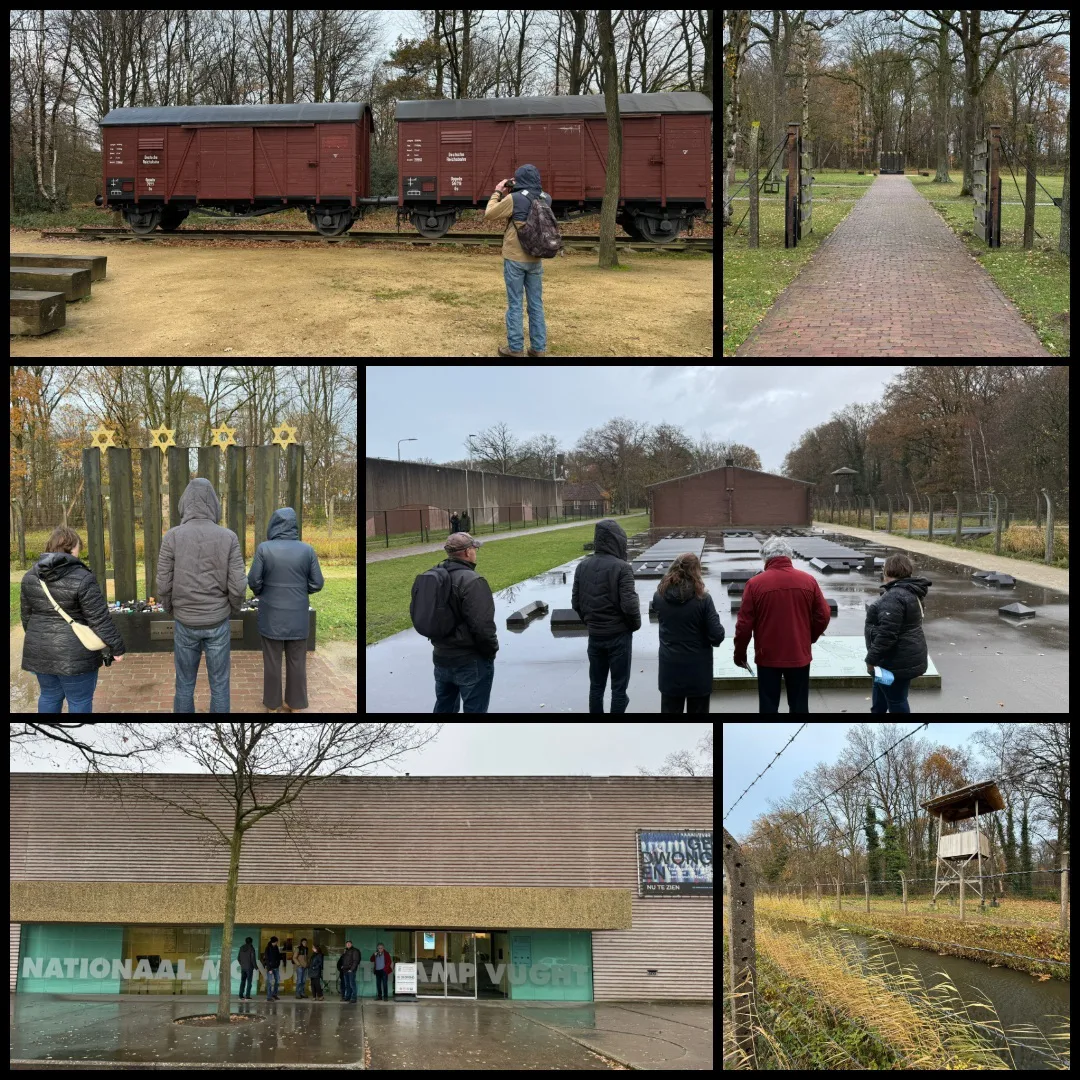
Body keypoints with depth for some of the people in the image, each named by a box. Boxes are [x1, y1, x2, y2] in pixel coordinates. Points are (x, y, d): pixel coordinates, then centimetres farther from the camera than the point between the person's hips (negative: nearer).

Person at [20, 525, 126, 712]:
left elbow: (27, 615, 13)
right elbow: (100, 619, -15)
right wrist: (117, 647, -5)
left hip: (39, 653, 6)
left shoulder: (30, 577, 3)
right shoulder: (82, 579, -17)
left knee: (49, 695, 20)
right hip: (74, 655, -6)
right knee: (80, 701, 6)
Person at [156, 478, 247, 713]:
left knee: (185, 684, 13)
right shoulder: (229, 538, -10)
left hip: (185, 623, 0)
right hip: (217, 622, 0)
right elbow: (238, 587, -12)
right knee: (219, 685, 10)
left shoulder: (172, 537, -11)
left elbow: (163, 586, -9)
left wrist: (172, 611, 11)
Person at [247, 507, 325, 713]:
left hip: (271, 615, -1)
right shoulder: (307, 550, -7)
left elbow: (253, 581, -9)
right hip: (298, 616, 1)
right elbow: (317, 583, -3)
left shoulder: (264, 549, -12)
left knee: (272, 661, 10)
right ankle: (295, 704, 18)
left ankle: (273, 704, 18)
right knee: (297, 661, 12)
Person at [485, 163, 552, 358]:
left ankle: (516, 349, 4)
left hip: (515, 259, -5)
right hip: (535, 260, 5)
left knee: (515, 305, 2)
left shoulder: (514, 199, -17)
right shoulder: (546, 199, 0)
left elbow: (489, 215, -5)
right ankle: (539, 348, 12)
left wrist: (497, 193, 7)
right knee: (536, 304, 10)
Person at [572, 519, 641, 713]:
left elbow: (576, 602, 5)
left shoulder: (583, 566, 1)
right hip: (619, 635, -5)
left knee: (596, 685, 14)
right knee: (619, 688, 3)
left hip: (594, 636, 5)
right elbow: (629, 604, -19)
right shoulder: (621, 567, -17)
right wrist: (635, 624, -1)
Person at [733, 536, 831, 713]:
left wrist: (740, 653, 6)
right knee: (799, 707, 13)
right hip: (799, 655, 2)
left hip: (768, 657, -2)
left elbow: (744, 624, -8)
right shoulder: (808, 581, -4)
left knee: (768, 707, 9)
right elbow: (823, 617, 0)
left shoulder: (755, 584, -10)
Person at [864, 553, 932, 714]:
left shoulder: (895, 597, -25)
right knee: (880, 696, 25)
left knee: (896, 701, 1)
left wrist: (872, 659, -22)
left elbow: (886, 634, -29)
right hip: (904, 658, 11)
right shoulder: (910, 592, 10)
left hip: (897, 662, -11)